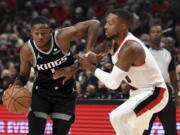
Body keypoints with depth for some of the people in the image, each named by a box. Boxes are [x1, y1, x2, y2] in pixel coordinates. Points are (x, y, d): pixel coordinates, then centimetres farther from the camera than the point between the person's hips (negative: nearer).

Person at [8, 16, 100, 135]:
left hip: (65, 93, 0)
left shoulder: (62, 37, -25)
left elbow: (94, 24, -21)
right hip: (41, 93, 0)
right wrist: (17, 86, -23)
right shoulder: (27, 50, -20)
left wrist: (89, 51, -30)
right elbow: (24, 75, -1)